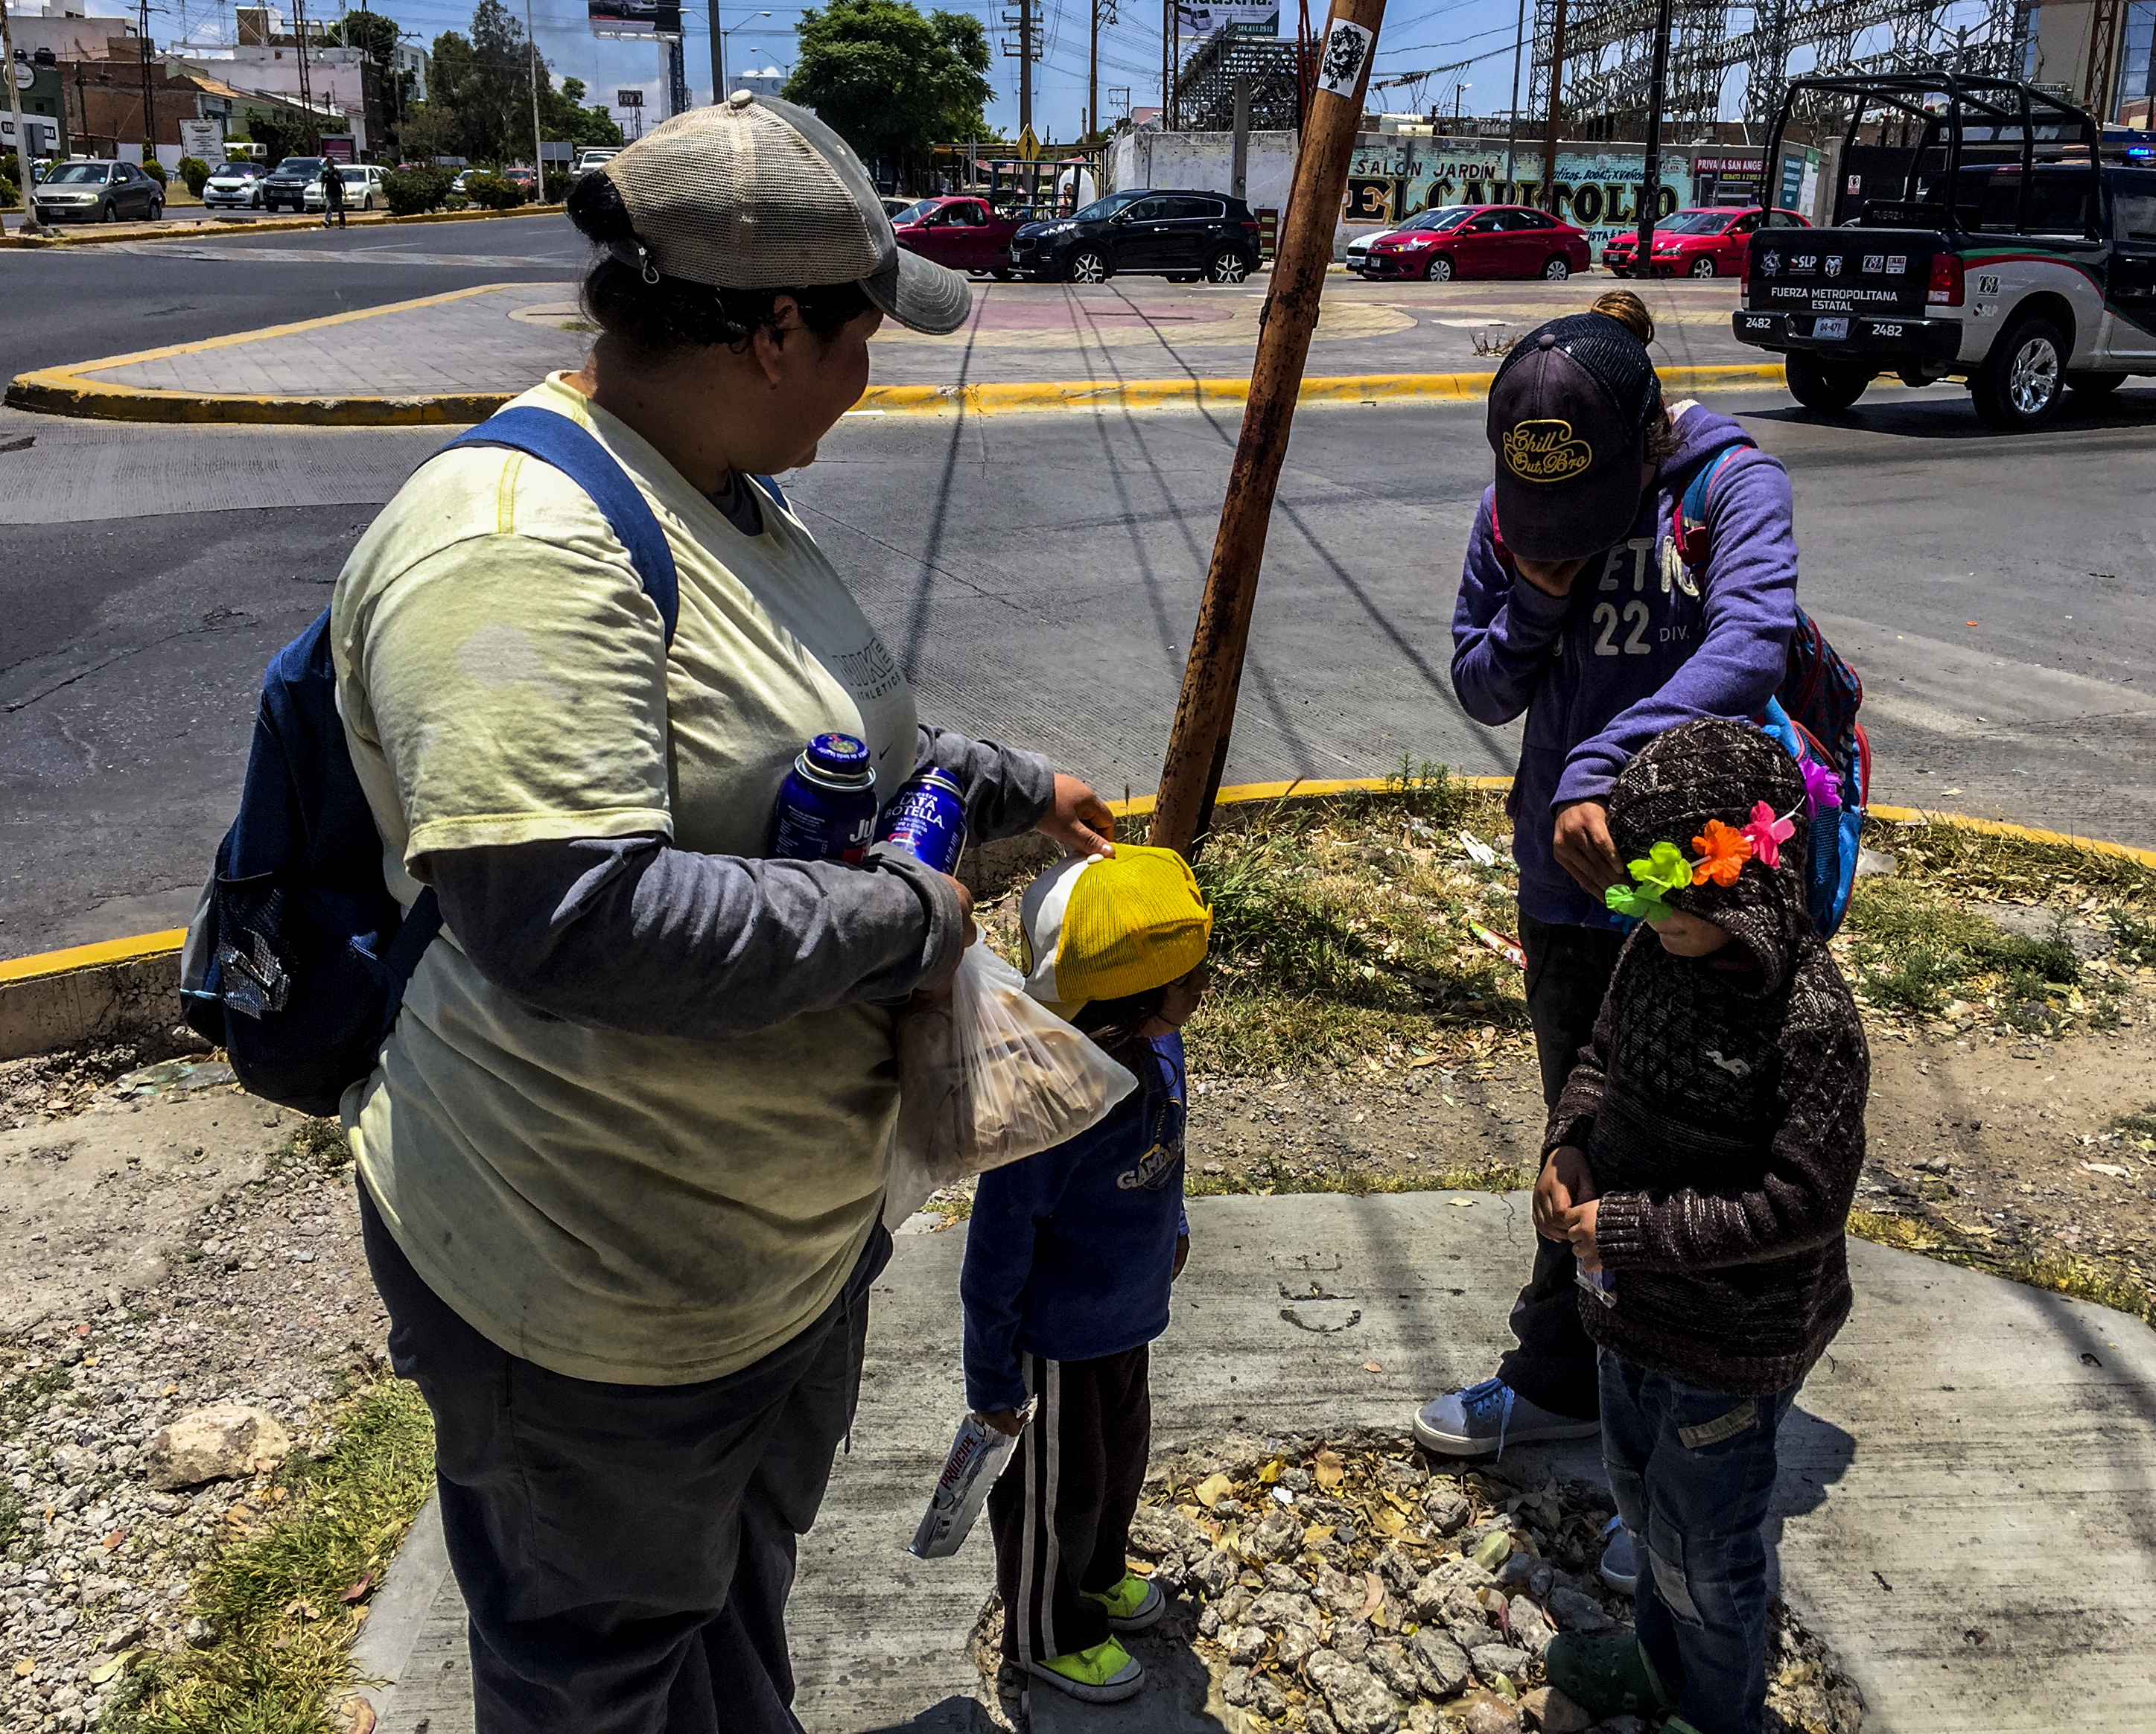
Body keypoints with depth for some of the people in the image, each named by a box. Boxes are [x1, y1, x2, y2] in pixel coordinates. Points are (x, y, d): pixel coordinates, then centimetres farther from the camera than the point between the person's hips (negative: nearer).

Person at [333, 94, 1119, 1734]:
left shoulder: (730, 494, 4)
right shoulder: (519, 546, -31)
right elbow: (568, 922, -39)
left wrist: (1016, 786, 16)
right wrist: (905, 920, -28)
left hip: (795, 1214, 10)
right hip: (607, 1283, -9)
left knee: (749, 1567, 32)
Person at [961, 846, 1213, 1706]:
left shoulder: (1158, 1050, -15)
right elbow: (996, 1252, -26)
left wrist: (1170, 1223, 23)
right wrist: (993, 1377, -15)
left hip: (1123, 1318, 8)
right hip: (1057, 1342, -7)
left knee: (1122, 1449, 30)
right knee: (1059, 1490, 17)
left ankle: (1097, 1573, 58)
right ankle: (1045, 1633, 44)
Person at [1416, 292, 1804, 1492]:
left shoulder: (1733, 484, -14)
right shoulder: (1513, 512, -1)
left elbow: (1751, 644, -31)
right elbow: (1482, 691, 5)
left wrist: (1605, 766, -39)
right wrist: (1533, 605, -14)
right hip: (1568, 880, 5)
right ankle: (1559, 1381, 41)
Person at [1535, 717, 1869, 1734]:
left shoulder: (1810, 1021, -29)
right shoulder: (1655, 953, -7)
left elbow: (1803, 1203, -26)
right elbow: (1603, 1056, 10)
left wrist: (1636, 1229, -25)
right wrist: (1571, 1143, -9)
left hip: (1731, 1342, -8)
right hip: (1635, 1304, 8)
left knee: (1702, 1541, 15)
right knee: (1640, 1496, 29)